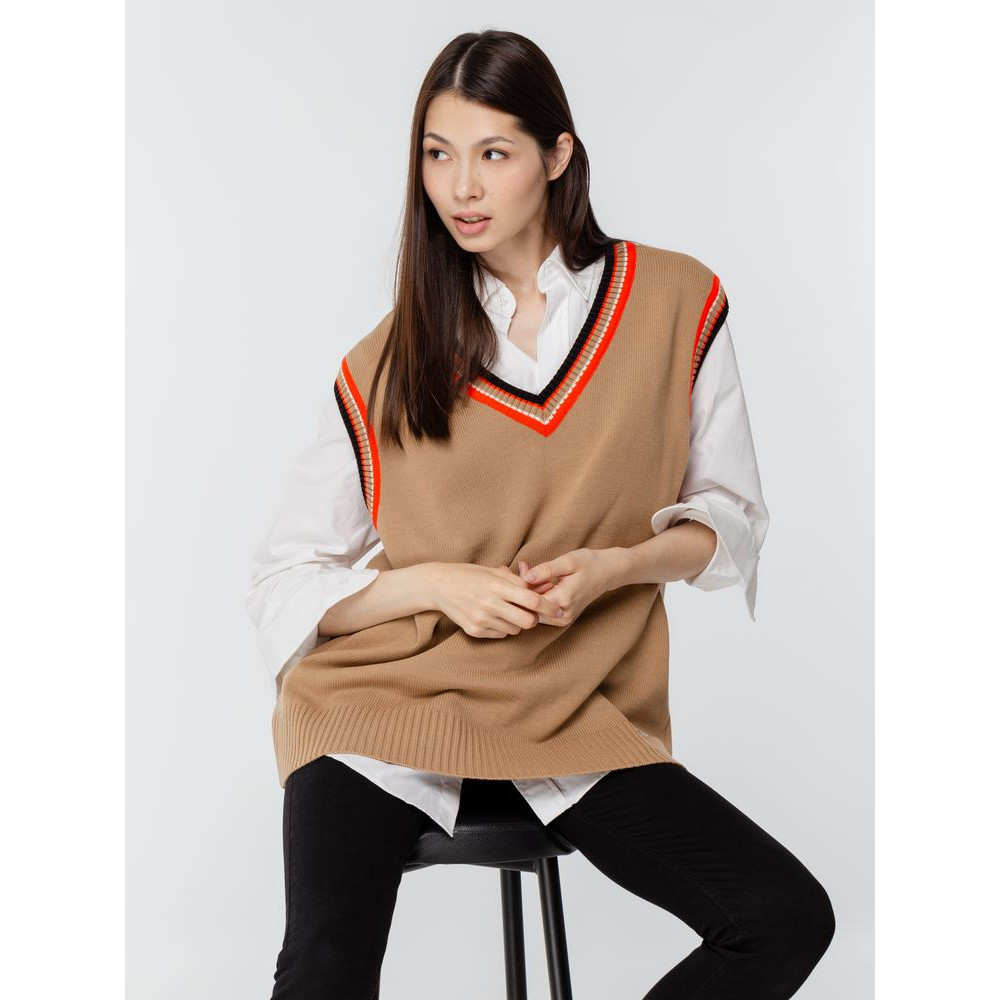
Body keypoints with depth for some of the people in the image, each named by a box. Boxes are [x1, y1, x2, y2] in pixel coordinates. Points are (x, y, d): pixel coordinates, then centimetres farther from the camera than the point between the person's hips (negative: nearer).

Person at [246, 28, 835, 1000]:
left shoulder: (675, 302, 2)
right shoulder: (388, 361, 3)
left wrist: (613, 567, -10)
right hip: (383, 701, -1)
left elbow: (729, 519, 10)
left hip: (576, 718, 2)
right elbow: (279, 583, 6)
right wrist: (438, 583, -11)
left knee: (790, 920, -16)